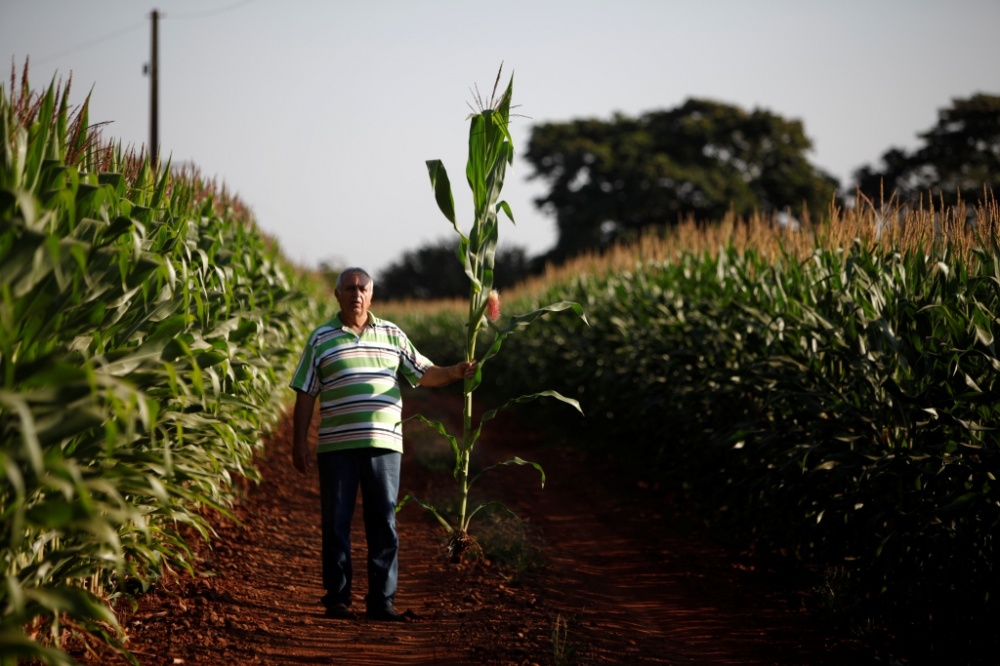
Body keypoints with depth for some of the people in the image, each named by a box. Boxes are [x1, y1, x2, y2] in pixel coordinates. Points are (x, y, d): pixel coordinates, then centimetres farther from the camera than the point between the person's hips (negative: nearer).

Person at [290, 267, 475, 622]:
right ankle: (337, 598, 8)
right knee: (336, 523, 2)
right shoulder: (321, 339, 7)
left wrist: (455, 372, -10)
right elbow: (305, 395, 6)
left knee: (383, 523, 1)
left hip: (384, 443, 1)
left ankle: (381, 600, 5)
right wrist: (300, 443, 0)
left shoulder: (392, 335, 12)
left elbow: (424, 373, 9)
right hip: (335, 446, -1)